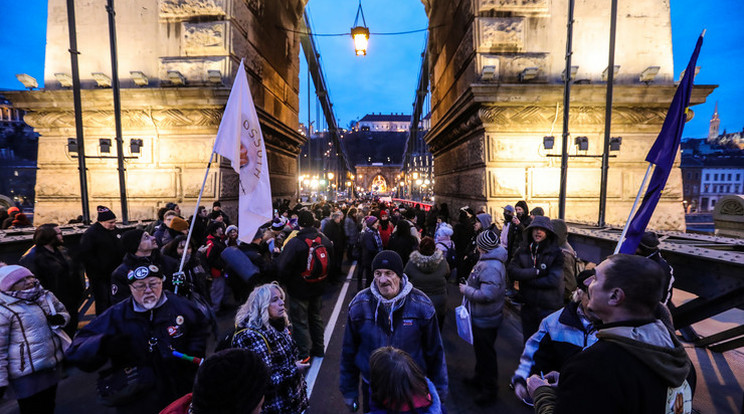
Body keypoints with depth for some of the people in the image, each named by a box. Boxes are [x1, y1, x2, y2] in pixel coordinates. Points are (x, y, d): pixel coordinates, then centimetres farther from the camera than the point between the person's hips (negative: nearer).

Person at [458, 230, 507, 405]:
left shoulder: (491, 267, -29)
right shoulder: (486, 261, 3)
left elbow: (487, 294, -34)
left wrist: (466, 290, -22)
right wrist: (469, 284, 3)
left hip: (486, 319, -10)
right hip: (480, 316, 10)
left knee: (486, 353, 9)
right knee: (480, 349, 26)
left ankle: (489, 389, 29)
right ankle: (480, 379, 46)